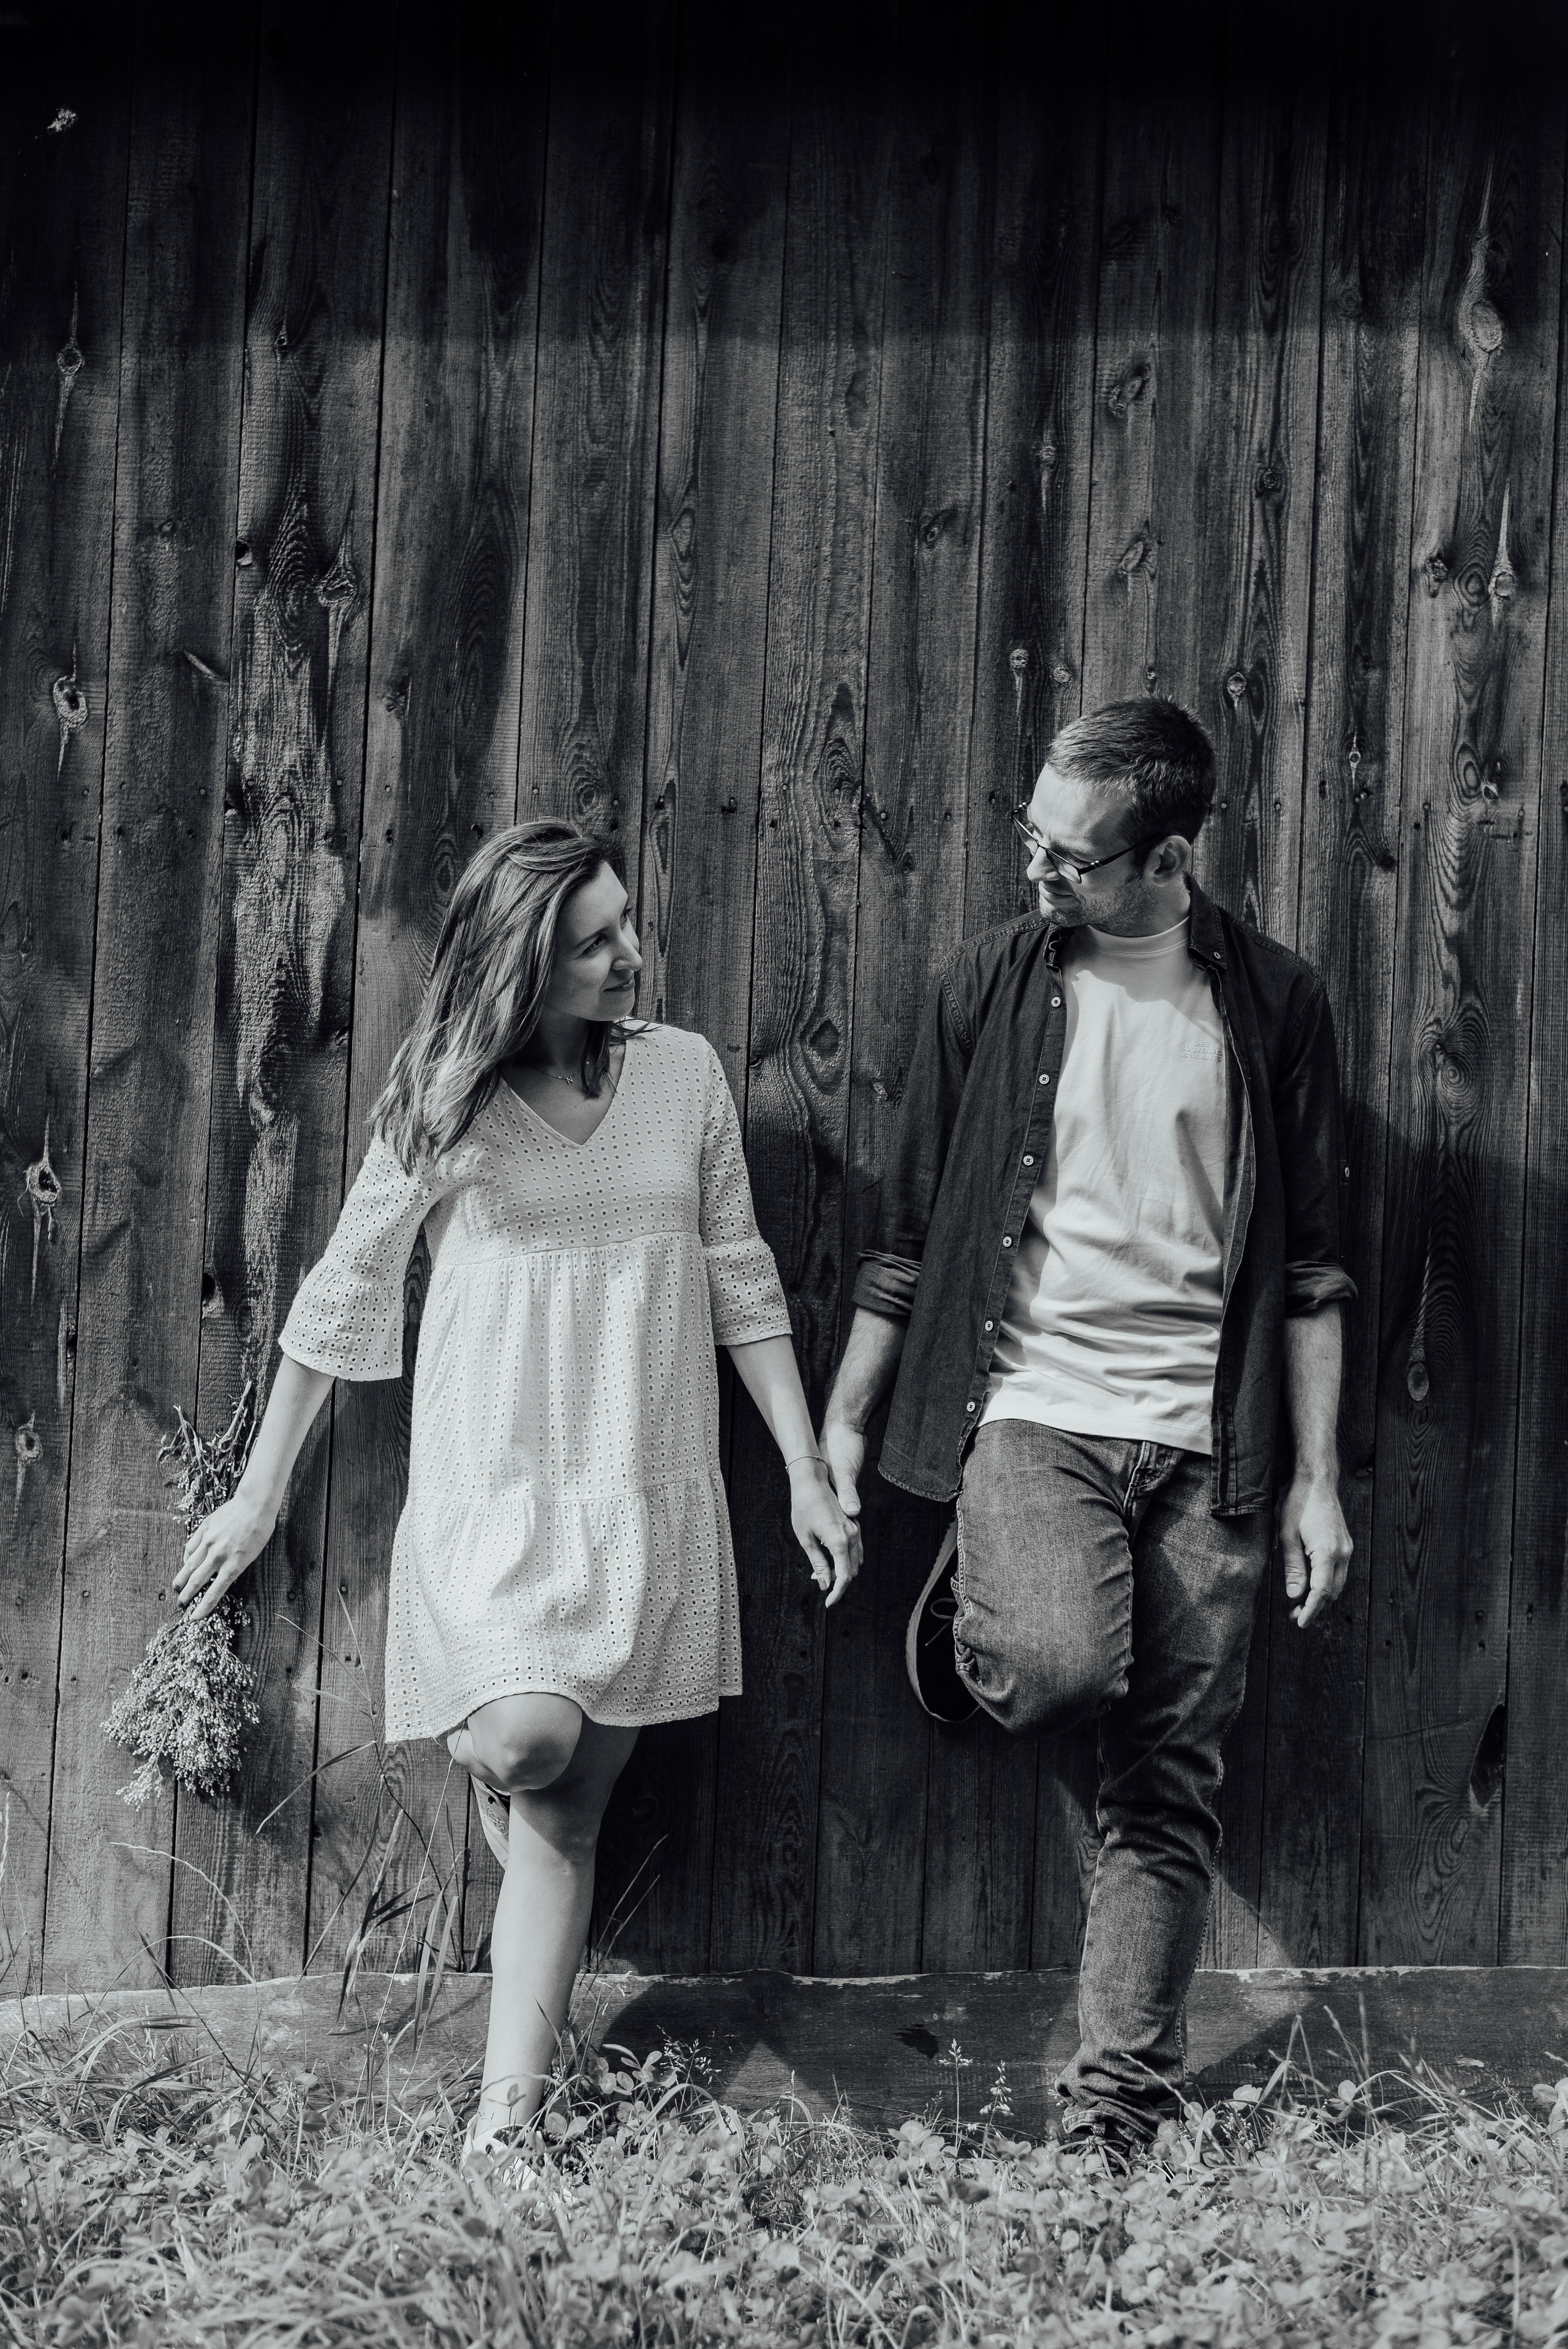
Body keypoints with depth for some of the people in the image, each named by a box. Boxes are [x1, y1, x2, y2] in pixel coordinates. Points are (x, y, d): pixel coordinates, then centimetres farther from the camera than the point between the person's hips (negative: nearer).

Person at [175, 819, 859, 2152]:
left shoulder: (684, 1075, 4)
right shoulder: (447, 1104, -3)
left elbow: (742, 1282, 10)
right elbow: (342, 1303, 5)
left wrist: (808, 1475, 8)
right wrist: (257, 1497, 9)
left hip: (653, 1503, 2)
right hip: (491, 1492, -2)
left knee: (562, 1816, 1)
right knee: (528, 1742, -24)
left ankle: (506, 2122, 6)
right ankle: (478, 1746, 14)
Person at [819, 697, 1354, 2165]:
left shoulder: (1274, 1005, 4)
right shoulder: (993, 985, 3)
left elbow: (1310, 1266, 7)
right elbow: (910, 1226, 8)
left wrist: (1315, 1479, 3)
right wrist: (842, 1416, 8)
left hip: (1205, 1440, 1)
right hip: (1033, 1404, -1)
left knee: (1171, 1784, 1)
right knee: (1061, 1667, -28)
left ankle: (1116, 2117, 13)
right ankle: (963, 1622, 8)